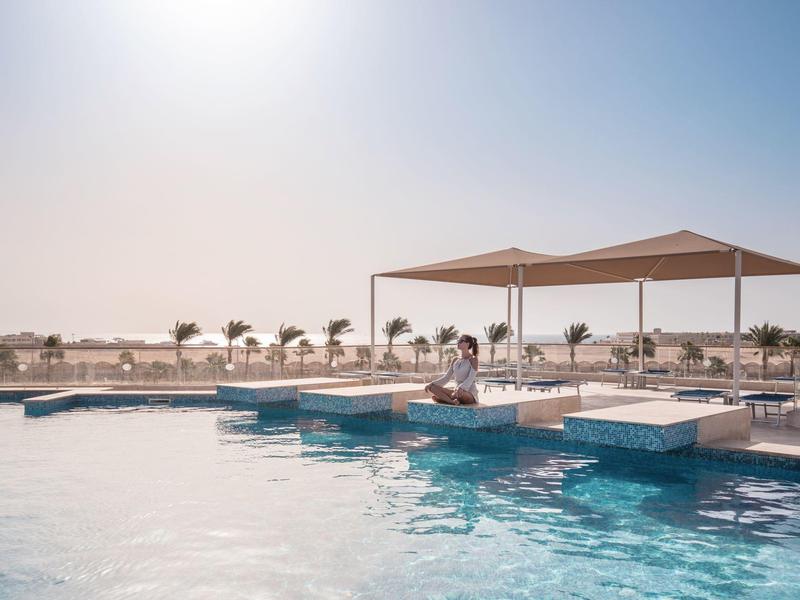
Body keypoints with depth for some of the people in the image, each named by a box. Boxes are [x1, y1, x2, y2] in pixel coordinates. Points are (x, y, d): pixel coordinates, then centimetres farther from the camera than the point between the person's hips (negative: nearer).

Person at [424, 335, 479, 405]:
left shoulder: (473, 360, -6)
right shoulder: (455, 360, 13)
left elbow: (470, 379, -18)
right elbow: (446, 377, 12)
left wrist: (461, 388, -37)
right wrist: (432, 383, -2)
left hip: (470, 394, -7)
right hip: (457, 391, 7)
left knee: (459, 393, -44)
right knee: (431, 387, -15)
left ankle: (443, 398, -20)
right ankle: (452, 401, -33)